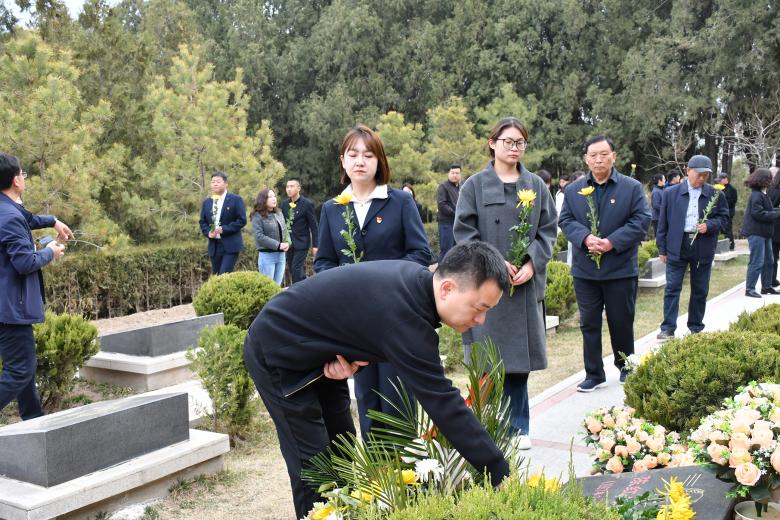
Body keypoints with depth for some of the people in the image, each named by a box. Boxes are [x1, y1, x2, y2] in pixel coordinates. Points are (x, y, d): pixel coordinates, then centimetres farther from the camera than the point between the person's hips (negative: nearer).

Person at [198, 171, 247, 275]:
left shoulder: (235, 200, -2)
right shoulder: (206, 202, 14)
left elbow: (242, 220, -8)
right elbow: (203, 222, 16)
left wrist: (223, 229, -16)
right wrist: (208, 233, -6)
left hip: (230, 246, -6)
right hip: (214, 247, 6)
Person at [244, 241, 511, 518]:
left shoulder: (417, 279, -8)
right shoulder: (406, 313, -36)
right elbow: (443, 404, -35)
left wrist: (350, 358, -15)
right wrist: (501, 474, -30)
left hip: (315, 350, 9)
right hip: (278, 353, -9)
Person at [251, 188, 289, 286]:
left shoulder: (279, 213, 12)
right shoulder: (258, 216, -9)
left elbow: (285, 230, 16)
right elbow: (259, 236, -17)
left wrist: (287, 242, -5)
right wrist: (278, 245, -19)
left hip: (281, 255, 6)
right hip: (267, 255, -6)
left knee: (277, 286, 10)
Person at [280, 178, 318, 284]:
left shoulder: (307, 204, -9)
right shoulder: (284, 203, 6)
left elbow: (313, 226, -8)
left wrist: (315, 245, -9)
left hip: (301, 242, -6)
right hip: (289, 242, 6)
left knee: (296, 268, -13)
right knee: (291, 269, 9)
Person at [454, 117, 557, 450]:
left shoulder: (536, 185, 9)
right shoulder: (475, 186, 1)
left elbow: (548, 229, 7)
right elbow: (464, 232, -4)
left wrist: (532, 264, -8)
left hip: (526, 283, 3)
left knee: (519, 358, 8)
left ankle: (517, 428, 19)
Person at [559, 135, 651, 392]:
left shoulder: (632, 187, -1)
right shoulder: (574, 190, 6)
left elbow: (641, 221, -8)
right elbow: (566, 220, 2)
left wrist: (612, 242, -18)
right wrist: (585, 238, -18)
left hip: (621, 270, -2)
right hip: (585, 270, 2)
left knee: (621, 322, 11)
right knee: (589, 324, 6)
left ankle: (625, 367, 31)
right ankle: (594, 374, 16)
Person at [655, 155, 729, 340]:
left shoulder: (715, 194, 2)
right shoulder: (671, 193, 1)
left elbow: (724, 217, 9)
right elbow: (663, 222, 4)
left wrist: (709, 225, -12)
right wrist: (662, 249, 2)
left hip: (703, 248, 2)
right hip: (677, 247, -1)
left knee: (700, 290, 10)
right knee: (672, 288, -4)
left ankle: (696, 328, 23)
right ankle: (668, 328, 0)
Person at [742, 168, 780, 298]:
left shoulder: (763, 194, 15)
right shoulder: (756, 195, -16)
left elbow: (767, 211, 16)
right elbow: (759, 214, -22)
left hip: (764, 233, 10)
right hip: (756, 232, -10)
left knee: (768, 261, 15)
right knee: (757, 262, -8)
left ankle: (766, 287, 24)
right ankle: (749, 289, -3)